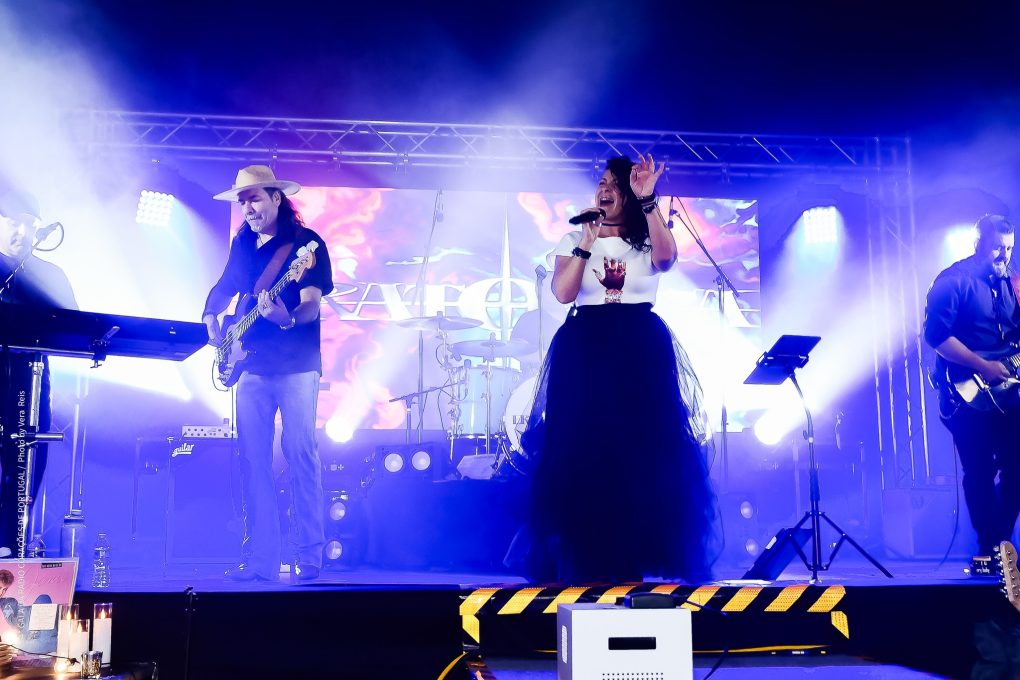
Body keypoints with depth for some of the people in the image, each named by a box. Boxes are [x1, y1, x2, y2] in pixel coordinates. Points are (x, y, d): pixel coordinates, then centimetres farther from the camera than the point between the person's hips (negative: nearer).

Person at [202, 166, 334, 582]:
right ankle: (261, 558, 8)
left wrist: (287, 319, -34)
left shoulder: (306, 243, -4)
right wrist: (211, 320, 8)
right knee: (253, 459, 3)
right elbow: (223, 289, 26)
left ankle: (309, 557, -3)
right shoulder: (243, 244, 14)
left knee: (300, 454, -8)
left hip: (296, 365, -6)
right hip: (252, 366, 6)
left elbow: (312, 305, -14)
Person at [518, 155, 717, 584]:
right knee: (583, 451, -3)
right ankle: (585, 560, 5)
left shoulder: (646, 240, 9)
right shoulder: (574, 239, 11)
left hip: (642, 350, 0)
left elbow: (666, 258, -17)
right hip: (585, 350, 0)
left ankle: (639, 558, 6)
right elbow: (563, 292, -5)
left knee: (646, 450, -3)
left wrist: (648, 201, -24)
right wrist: (586, 243, -9)